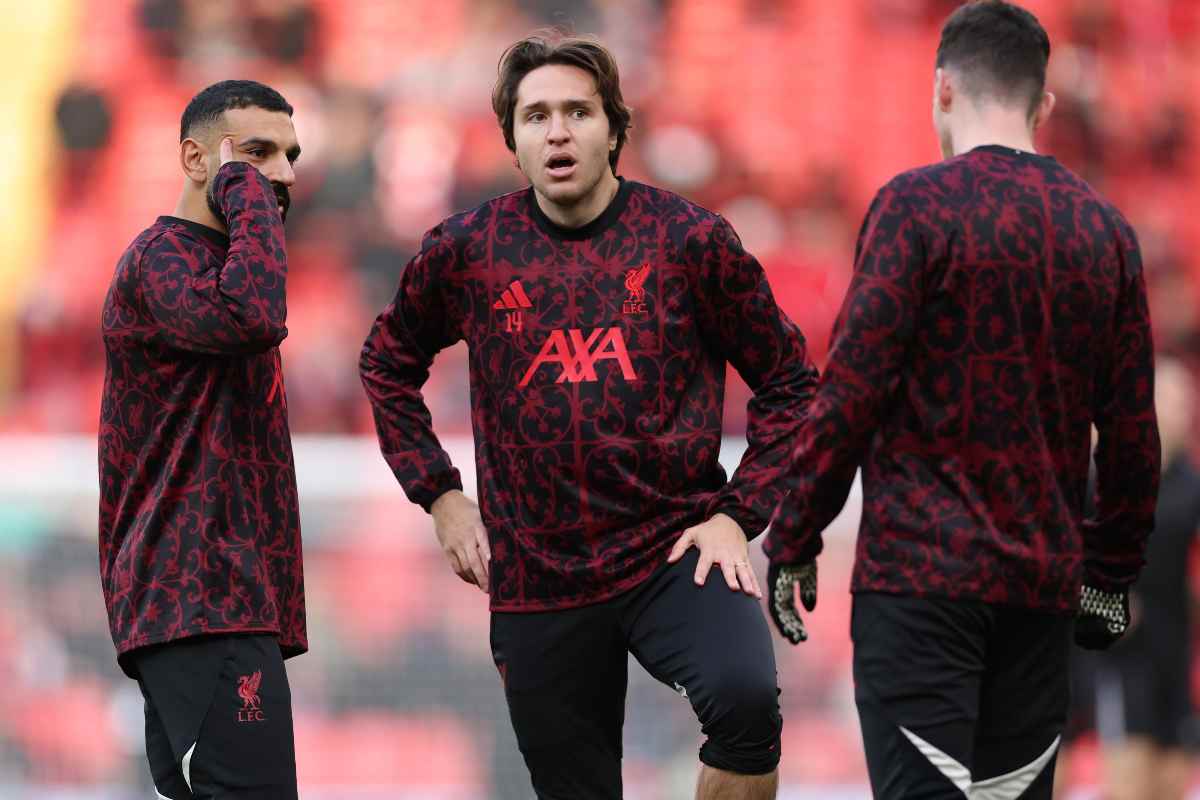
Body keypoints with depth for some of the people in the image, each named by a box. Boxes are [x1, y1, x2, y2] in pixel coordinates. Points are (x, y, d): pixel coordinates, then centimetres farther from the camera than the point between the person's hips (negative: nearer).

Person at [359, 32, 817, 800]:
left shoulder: (691, 239, -4)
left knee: (744, 699, -31)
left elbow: (788, 381, 3)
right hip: (537, 578, 2)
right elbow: (389, 365, 19)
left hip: (675, 548, -2)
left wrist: (737, 514, -6)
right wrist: (440, 494, 10)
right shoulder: (468, 250, 2)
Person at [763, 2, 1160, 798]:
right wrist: (1114, 570, 21)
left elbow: (852, 393, -10)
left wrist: (793, 543, -2)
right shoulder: (1105, 227, 9)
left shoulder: (918, 204, -6)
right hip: (1043, 583, 5)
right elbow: (1132, 427, 11)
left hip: (921, 567, -5)